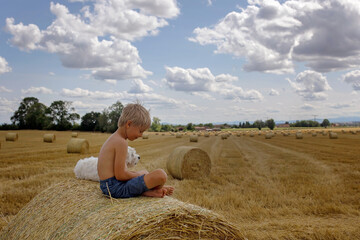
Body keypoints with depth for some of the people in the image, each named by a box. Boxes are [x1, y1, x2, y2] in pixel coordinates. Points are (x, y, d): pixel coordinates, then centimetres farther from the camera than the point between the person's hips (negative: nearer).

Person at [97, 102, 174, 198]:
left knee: (144, 172, 34)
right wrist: (138, 175, -5)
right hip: (117, 188, -11)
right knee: (161, 174, -20)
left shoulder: (113, 139, 15)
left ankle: (149, 191, 5)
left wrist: (139, 174, 7)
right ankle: (156, 189, 12)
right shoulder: (121, 142, -17)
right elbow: (120, 175, -21)